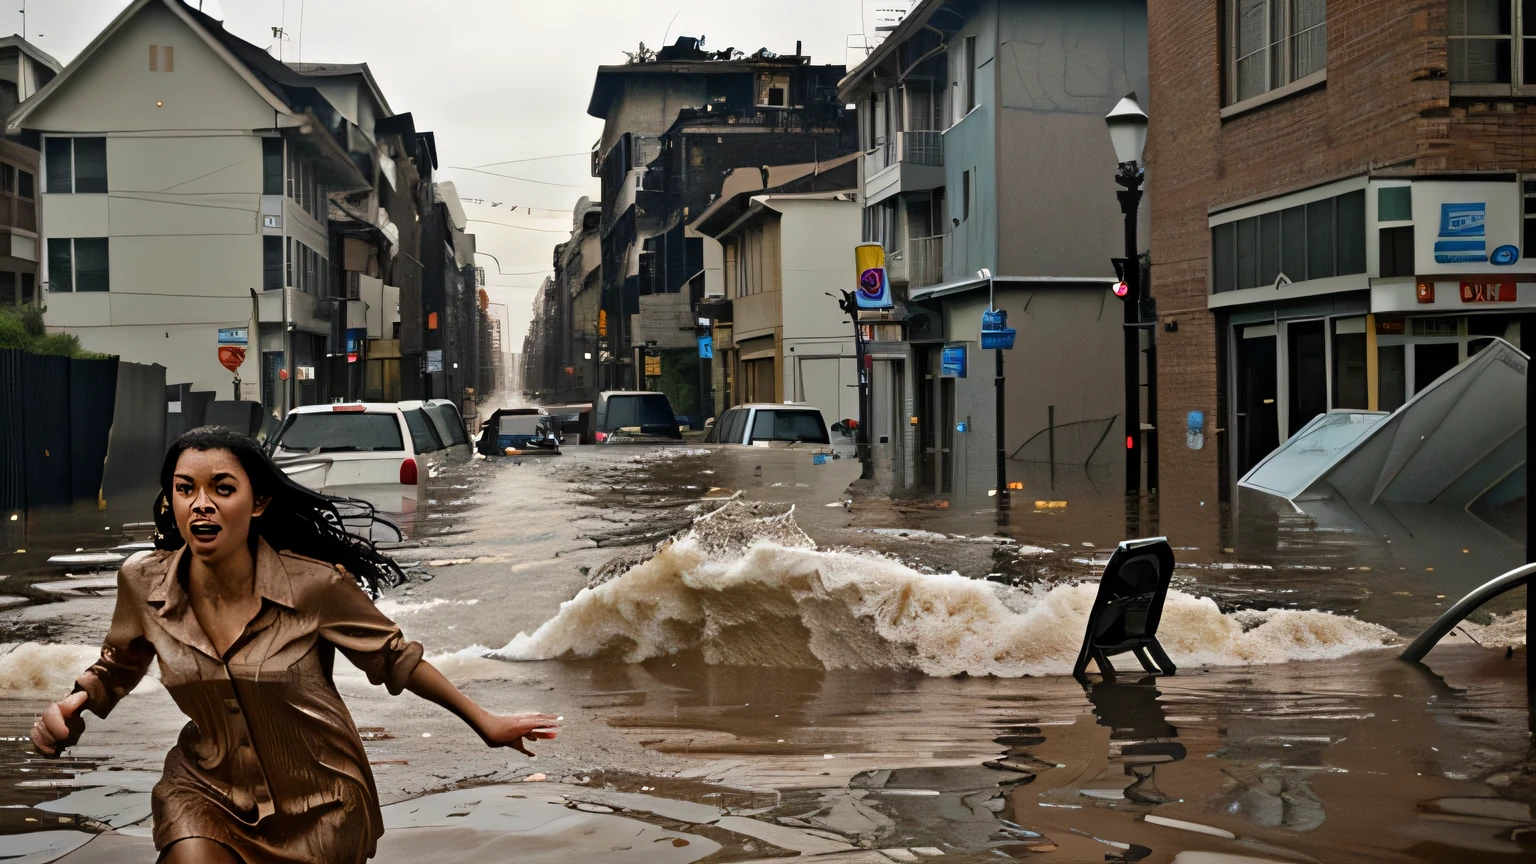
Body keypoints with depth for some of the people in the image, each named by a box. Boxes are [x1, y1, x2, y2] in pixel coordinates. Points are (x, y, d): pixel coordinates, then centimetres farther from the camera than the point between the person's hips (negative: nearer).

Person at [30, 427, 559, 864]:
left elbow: (394, 658, -6)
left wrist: (484, 722, 0)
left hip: (317, 799, -1)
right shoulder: (143, 582, -12)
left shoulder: (315, 585, -21)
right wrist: (75, 703, -12)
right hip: (208, 788, 2)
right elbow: (116, 669, 9)